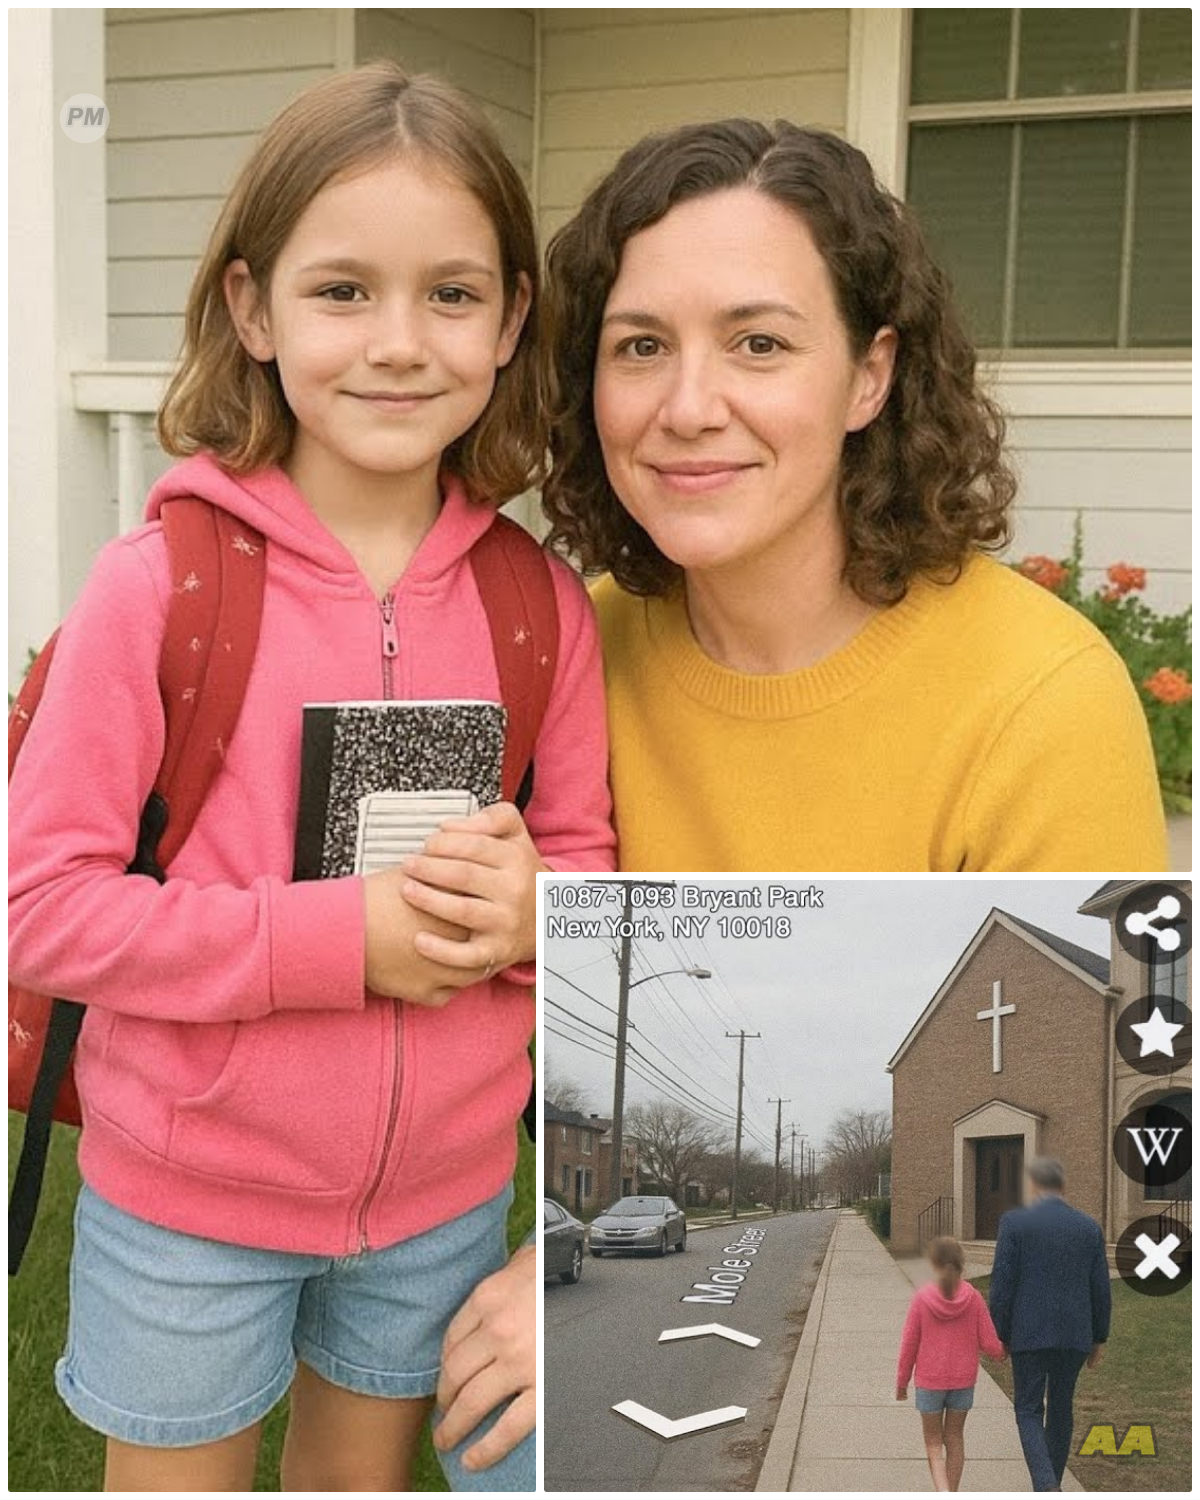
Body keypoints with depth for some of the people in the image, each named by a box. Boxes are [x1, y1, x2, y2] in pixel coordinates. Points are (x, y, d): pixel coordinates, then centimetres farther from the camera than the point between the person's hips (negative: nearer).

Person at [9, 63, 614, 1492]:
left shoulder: (539, 602, -6)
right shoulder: (158, 585, -18)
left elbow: (590, 852, 3)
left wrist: (536, 906, -20)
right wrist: (335, 934, -26)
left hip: (446, 1190, 3)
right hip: (189, 1197, -3)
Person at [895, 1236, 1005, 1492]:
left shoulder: (921, 1298, -13)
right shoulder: (973, 1298, -9)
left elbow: (909, 1345, -6)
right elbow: (989, 1344, -6)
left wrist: (901, 1382, 6)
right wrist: (1000, 1353, 18)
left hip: (929, 1383, -2)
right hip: (963, 1381, 2)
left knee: (933, 1443, 8)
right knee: (954, 1438, 17)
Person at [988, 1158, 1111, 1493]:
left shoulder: (1015, 1221, -8)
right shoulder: (1090, 1227, 3)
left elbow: (1002, 1284, -9)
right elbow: (1101, 1290, 5)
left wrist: (998, 1335, 0)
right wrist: (1099, 1338, 15)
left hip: (1029, 1333, -3)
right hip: (1075, 1335, 4)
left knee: (1029, 1410, 6)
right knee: (1061, 1408, 19)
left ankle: (1046, 1486, -14)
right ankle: (1053, 1482, 28)